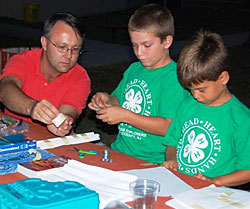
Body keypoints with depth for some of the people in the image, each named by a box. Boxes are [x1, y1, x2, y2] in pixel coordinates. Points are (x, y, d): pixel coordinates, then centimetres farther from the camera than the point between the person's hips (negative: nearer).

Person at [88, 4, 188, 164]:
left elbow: (168, 128, -18)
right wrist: (107, 99, 5)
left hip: (150, 162, -8)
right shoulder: (134, 69, 14)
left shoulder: (174, 77, -11)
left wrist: (125, 116, -18)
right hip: (118, 151, 8)